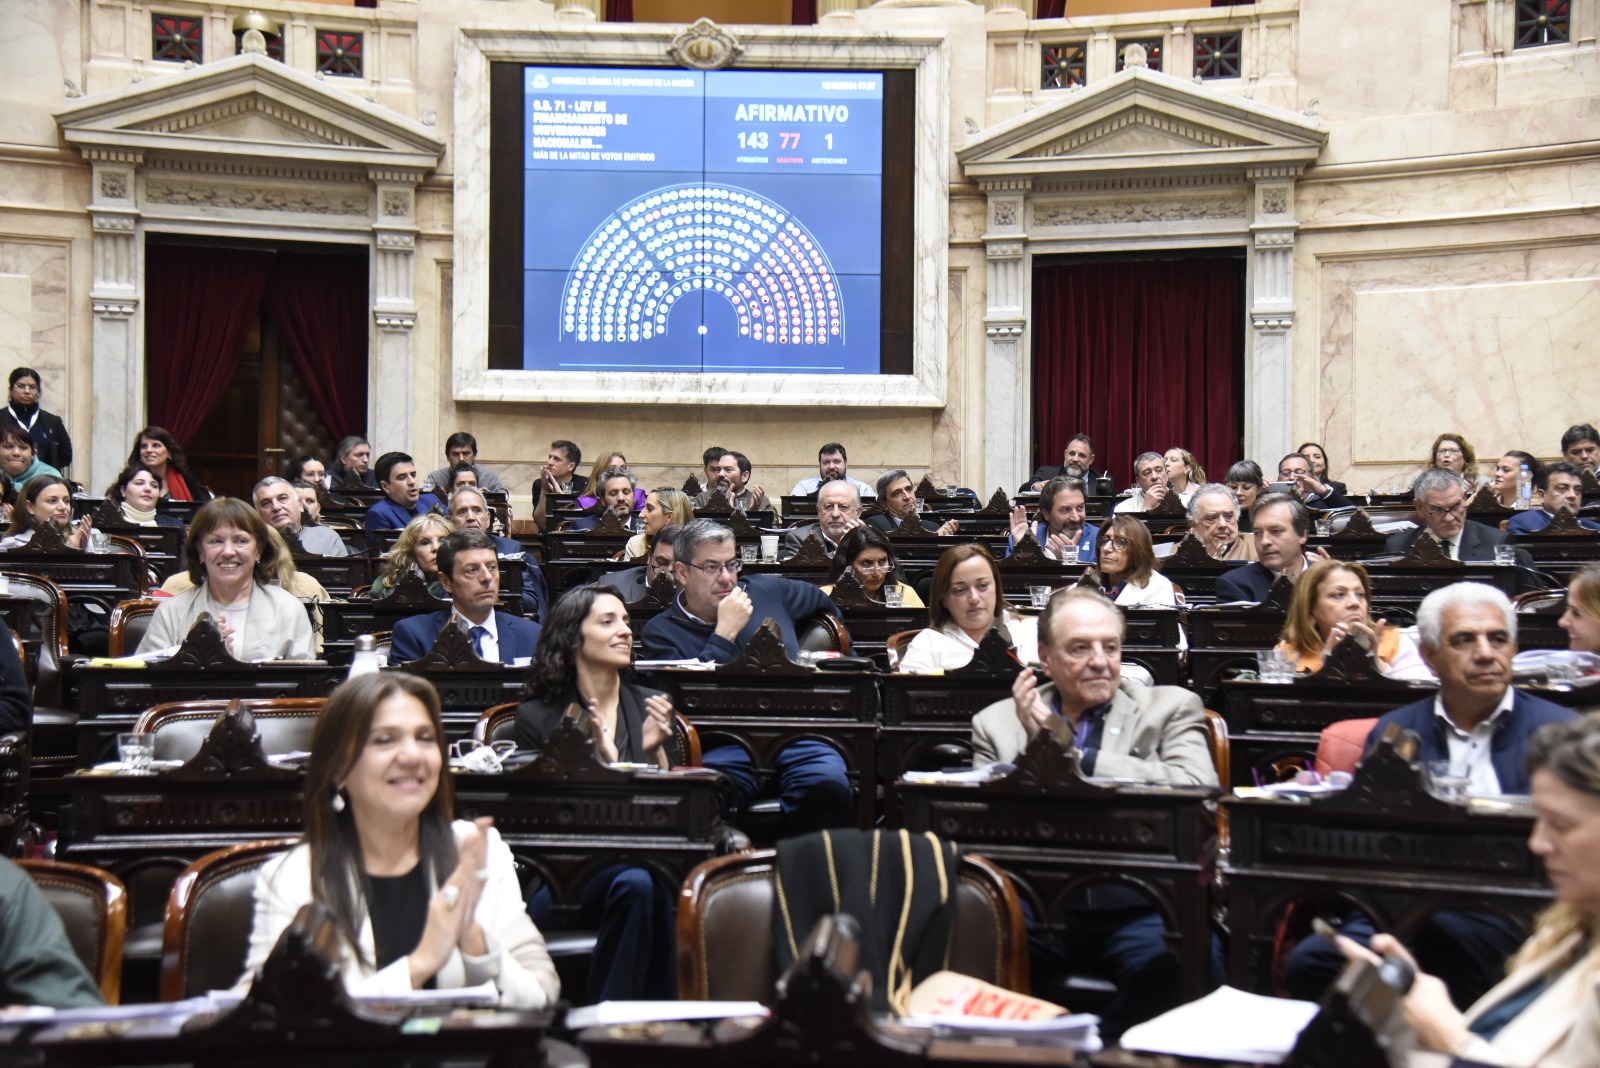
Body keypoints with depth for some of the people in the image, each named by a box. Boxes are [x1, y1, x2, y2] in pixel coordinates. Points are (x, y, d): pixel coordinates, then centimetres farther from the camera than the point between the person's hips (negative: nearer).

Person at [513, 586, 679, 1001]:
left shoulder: (650, 706, 13)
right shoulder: (536, 717, 5)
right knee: (637, 881, -34)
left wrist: (655, 752, -8)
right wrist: (599, 762, -13)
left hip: (647, 861, 3)